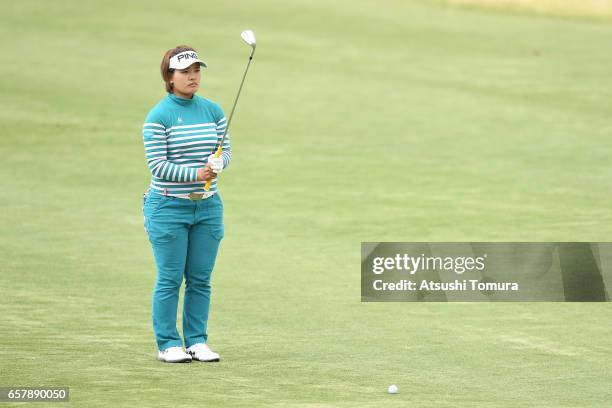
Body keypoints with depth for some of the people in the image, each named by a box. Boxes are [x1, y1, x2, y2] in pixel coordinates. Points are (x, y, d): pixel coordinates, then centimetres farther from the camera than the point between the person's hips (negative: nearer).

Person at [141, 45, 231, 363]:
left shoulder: (213, 111, 8)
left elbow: (226, 149, 10)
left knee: (200, 278, 7)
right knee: (170, 279, -2)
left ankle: (197, 341, 15)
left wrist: (218, 163, -14)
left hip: (207, 206, 5)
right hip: (169, 207, -5)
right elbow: (157, 165, -12)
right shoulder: (158, 116, -8)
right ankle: (167, 344, 5)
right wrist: (194, 174, -25)